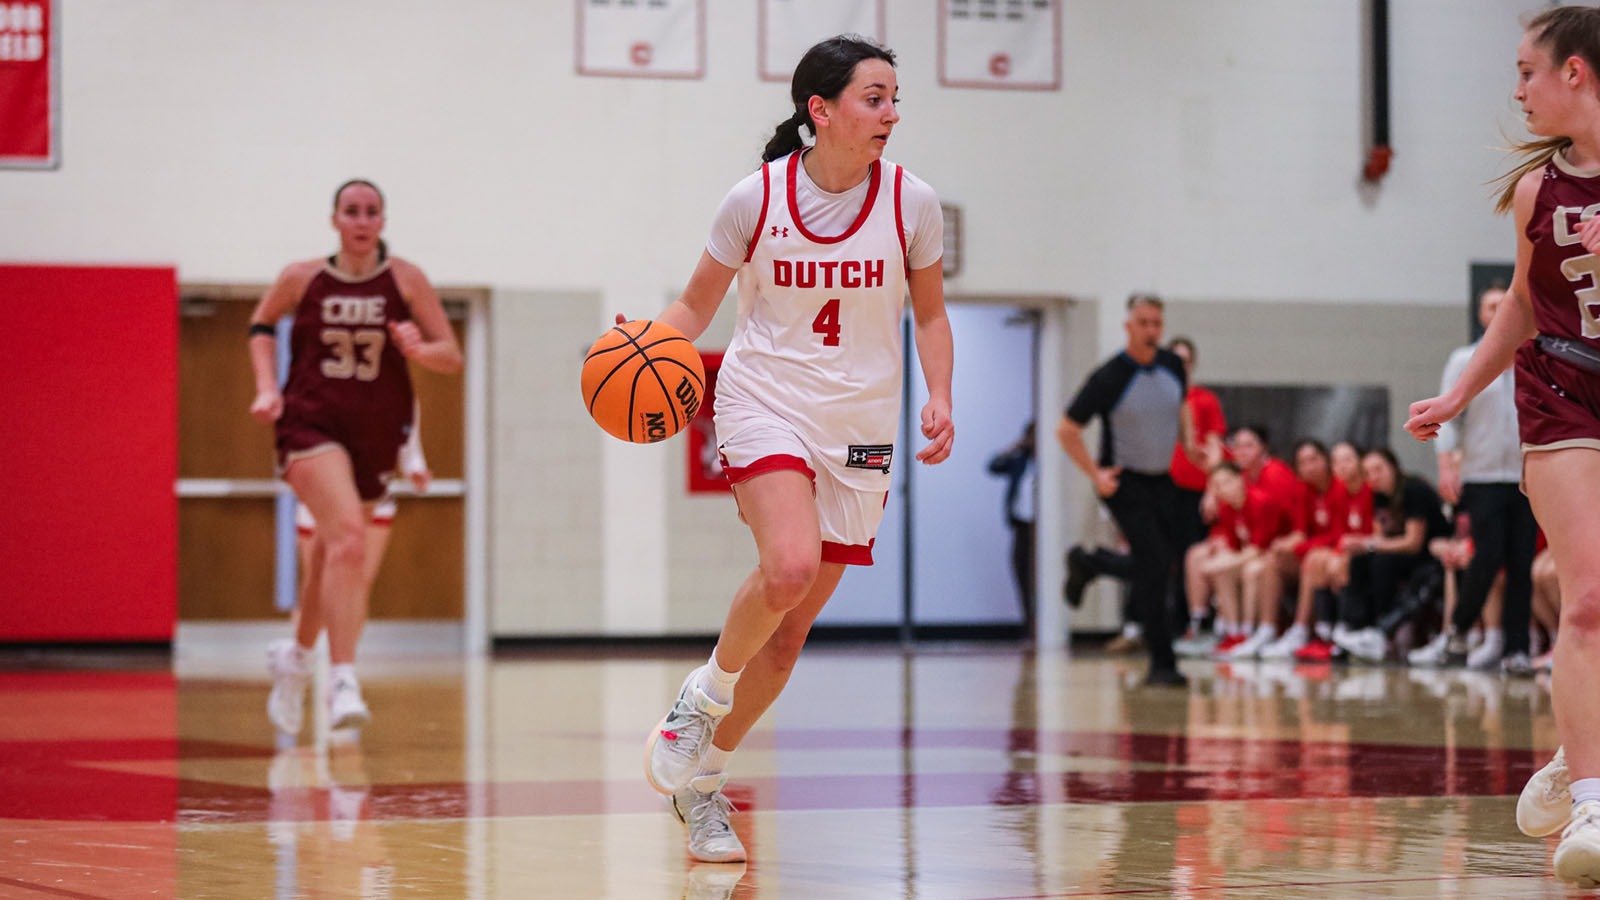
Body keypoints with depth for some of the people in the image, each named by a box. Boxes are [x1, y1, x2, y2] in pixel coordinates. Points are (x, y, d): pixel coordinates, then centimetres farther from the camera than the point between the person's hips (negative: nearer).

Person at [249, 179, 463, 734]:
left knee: (335, 557, 16)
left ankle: (295, 658, 45)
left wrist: (418, 350, -23)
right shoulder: (302, 278, -1)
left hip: (375, 435, 3)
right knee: (348, 536, -27)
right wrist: (267, 387, 4)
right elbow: (261, 325, 18)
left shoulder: (405, 280, -2)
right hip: (310, 424, -3)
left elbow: (452, 356, -1)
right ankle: (343, 683, -31)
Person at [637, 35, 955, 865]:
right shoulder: (757, 197, -7)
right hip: (767, 402, -3)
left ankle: (702, 781, 22)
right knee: (789, 566, -30)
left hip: (860, 427, 3)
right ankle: (701, 696, -3)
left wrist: (939, 398, -6)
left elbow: (930, 314, 11)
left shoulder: (910, 202, -3)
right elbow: (696, 304, 5)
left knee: (789, 635, 5)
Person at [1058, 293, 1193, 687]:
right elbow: (1067, 430, -10)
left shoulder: (1172, 366, 0)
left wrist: (1189, 442, 7)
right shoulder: (1109, 377, -17)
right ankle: (1162, 663, -9)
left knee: (1165, 565, 7)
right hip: (1125, 484, -6)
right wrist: (1095, 475, -12)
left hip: (1162, 480, 6)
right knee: (1155, 565, -14)